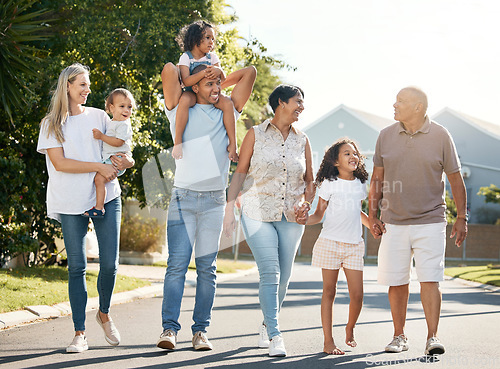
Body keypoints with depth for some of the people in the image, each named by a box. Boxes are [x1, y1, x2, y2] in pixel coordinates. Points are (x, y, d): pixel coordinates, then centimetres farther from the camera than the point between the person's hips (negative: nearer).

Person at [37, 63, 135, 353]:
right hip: (71, 202, -2)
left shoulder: (99, 117, 12)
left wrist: (126, 161, -9)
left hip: (106, 198, 2)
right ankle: (80, 334, 4)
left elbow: (119, 150, 15)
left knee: (110, 264, -2)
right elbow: (60, 163, -8)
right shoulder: (52, 123, 4)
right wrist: (99, 167, -14)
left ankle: (104, 313, 25)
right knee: (77, 267, -2)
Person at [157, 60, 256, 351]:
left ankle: (201, 330, 6)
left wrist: (221, 85, 17)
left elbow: (250, 72, 11)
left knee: (207, 267, 3)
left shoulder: (227, 113, 13)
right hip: (184, 197, -2)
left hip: (215, 200, 2)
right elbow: (169, 69, -6)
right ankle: (170, 329, -7)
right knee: (177, 264, -8)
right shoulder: (181, 112, 5)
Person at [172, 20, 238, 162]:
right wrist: (203, 73, -32)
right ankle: (178, 142, -36)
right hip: (192, 92, -4)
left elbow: (223, 79, 0)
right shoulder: (186, 57, -4)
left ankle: (233, 144, -20)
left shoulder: (212, 57, 8)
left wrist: (218, 71, -23)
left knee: (228, 103, -26)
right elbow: (186, 81, -18)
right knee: (184, 100, -39)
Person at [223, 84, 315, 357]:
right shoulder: (256, 135, 3)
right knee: (269, 273, -14)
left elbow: (309, 181, 18)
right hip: (258, 213, -4)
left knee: (283, 278, 5)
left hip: (290, 217, 4)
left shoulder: (302, 141, 12)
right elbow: (240, 172, 2)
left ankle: (266, 327, 26)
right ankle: (275, 336, -13)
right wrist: (229, 207, -6)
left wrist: (306, 202, -2)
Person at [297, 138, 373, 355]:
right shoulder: (329, 184, -2)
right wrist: (304, 220, -19)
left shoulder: (360, 185, 12)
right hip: (330, 242, -3)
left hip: (354, 245, 4)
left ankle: (350, 329, 25)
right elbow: (319, 215, 0)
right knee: (329, 292, 1)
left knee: (357, 294, -3)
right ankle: (328, 341, 6)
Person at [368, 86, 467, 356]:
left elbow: (455, 179, 4)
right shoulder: (386, 136, 5)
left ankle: (432, 337, -5)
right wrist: (373, 215, 4)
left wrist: (462, 218, 1)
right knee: (397, 282, 4)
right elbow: (377, 179, 12)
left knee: (429, 279, -10)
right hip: (394, 223, 2)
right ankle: (399, 337, 16)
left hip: (430, 221, -2)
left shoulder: (440, 136, -2)